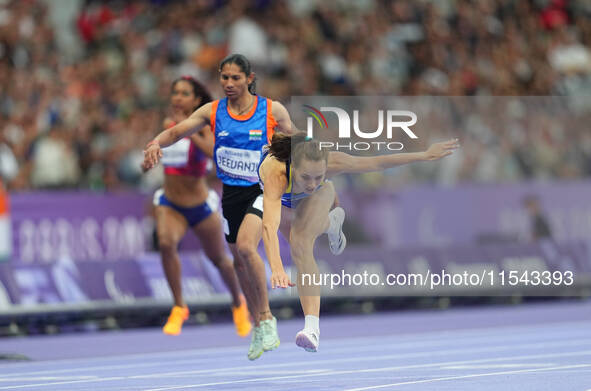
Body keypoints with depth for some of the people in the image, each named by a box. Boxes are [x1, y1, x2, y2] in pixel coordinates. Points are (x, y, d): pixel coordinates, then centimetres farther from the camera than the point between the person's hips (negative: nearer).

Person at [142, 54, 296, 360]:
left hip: (263, 189, -4)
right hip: (231, 193, 4)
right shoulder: (212, 111, -1)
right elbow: (176, 131, -5)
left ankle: (266, 316, -12)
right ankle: (259, 325, 30)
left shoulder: (272, 110, -7)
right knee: (240, 260, 12)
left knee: (246, 247, -27)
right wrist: (156, 143, -25)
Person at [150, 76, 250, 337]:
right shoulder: (169, 124, 0)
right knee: (166, 243, -29)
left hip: (200, 206, -3)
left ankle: (238, 304, 45)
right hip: (170, 204, 3)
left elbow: (216, 152, -36)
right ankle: (179, 308, -17)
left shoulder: (203, 127, -14)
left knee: (219, 259, 15)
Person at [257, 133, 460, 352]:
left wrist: (425, 156, -27)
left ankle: (312, 327, -24)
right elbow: (269, 226, -66)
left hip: (318, 195, -1)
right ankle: (330, 223, 60)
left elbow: (376, 163, -29)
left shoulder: (330, 163, -43)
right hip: (279, 196, 1)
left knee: (300, 243, -27)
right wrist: (277, 270, -80)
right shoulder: (276, 173, -52)